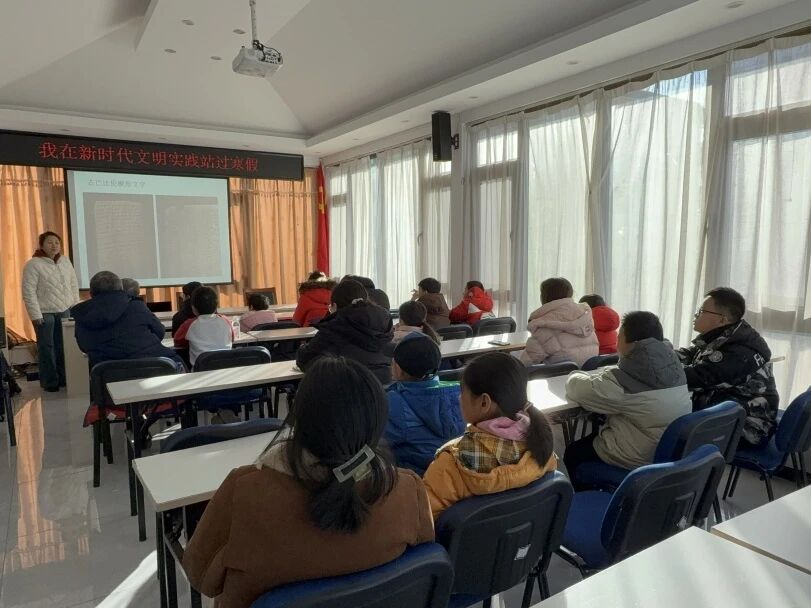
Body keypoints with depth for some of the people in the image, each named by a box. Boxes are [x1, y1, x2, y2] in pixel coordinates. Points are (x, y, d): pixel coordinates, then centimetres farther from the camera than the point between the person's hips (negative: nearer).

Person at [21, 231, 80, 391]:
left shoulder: (65, 261, 7)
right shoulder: (33, 264, -9)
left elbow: (74, 284, 13)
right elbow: (28, 292, -11)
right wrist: (36, 315, -14)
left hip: (65, 311, 4)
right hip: (44, 313, -4)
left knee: (63, 346, 7)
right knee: (46, 347, 4)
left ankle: (64, 378, 20)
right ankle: (49, 382, 14)